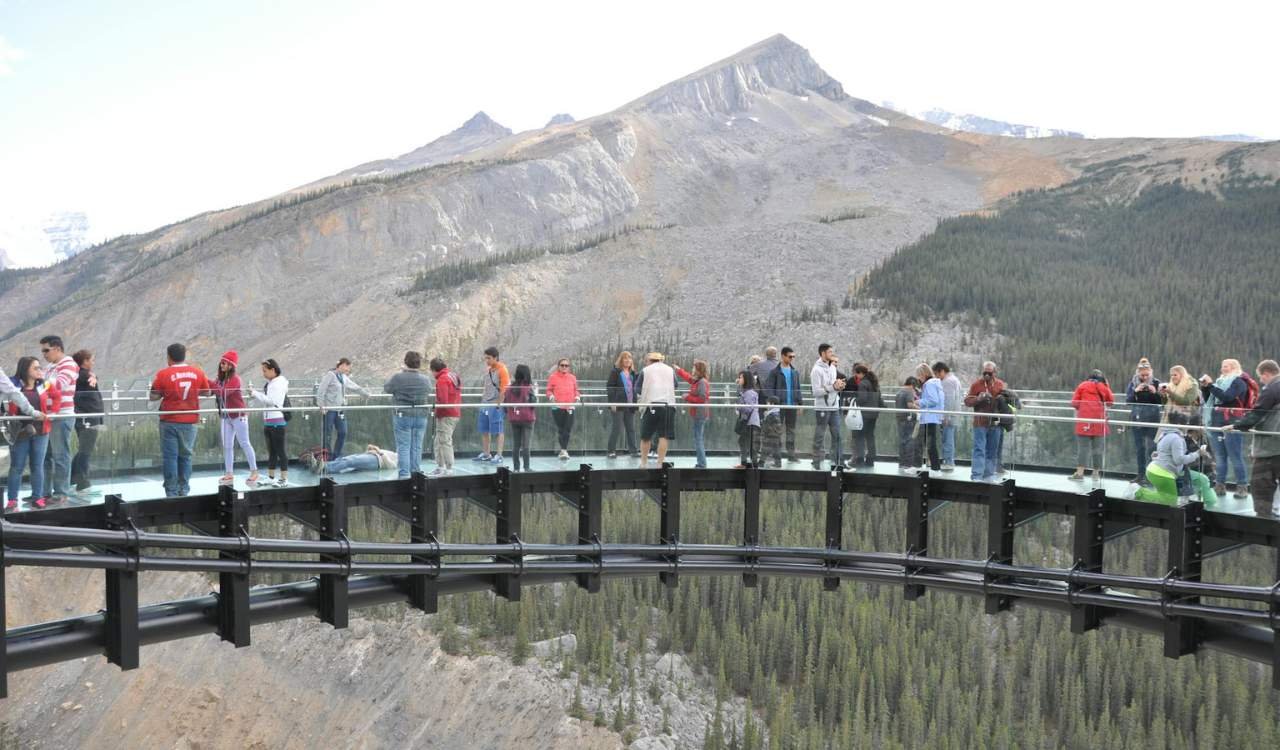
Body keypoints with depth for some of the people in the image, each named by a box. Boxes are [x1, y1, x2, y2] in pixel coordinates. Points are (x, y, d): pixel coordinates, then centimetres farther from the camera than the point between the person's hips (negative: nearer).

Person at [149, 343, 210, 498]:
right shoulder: (198, 372, -2)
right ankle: (184, 490, 16)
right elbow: (207, 392, 9)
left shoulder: (163, 374, -9)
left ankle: (172, 492, 4)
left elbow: (153, 397, -7)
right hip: (189, 421, 2)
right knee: (185, 456, 14)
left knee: (170, 456, 4)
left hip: (169, 421, -2)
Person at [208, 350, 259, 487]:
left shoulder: (235, 379, -15)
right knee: (227, 446, 6)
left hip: (238, 415, -7)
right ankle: (229, 474, 11)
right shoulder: (219, 378, 7)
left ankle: (254, 472, 5)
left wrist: (207, 381, -28)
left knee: (244, 444, -2)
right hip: (225, 416, 7)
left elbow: (222, 392, -27)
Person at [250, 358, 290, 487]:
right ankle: (270, 478, 21)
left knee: (280, 451, -5)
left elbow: (270, 400, -19)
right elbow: (263, 402, 19)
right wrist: (255, 396, 2)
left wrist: (256, 394, -12)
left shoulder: (279, 383, -10)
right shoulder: (270, 384, 15)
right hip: (268, 422, 9)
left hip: (277, 421, -9)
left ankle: (284, 479, -1)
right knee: (271, 452, 14)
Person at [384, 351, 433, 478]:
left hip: (402, 416, -3)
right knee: (417, 447, 10)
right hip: (421, 416, 3)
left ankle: (404, 474, -2)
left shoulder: (398, 377, -12)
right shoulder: (426, 380, 0)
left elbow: (386, 389, 3)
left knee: (403, 447, 1)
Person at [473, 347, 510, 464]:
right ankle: (486, 454, 24)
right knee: (484, 430, 13)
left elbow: (504, 389, -15)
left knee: (497, 431, -2)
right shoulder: (488, 368, 12)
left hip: (495, 405, -8)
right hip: (485, 404, 8)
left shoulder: (502, 369, -11)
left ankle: (499, 455, 4)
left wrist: (499, 403, -16)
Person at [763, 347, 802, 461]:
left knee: (791, 431, 9)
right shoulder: (775, 372, -4)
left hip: (792, 406, 5)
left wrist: (800, 404, 12)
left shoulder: (795, 372, 13)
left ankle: (791, 455, 15)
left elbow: (798, 390, 17)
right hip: (779, 406, -5)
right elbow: (769, 388, -8)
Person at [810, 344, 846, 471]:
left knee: (837, 435, 7)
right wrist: (833, 387, -20)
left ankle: (836, 462, 16)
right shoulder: (817, 370, -12)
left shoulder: (832, 368, 12)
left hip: (834, 407, 7)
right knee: (819, 437, 0)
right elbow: (816, 391, -17)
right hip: (822, 408, -7)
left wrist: (839, 386, 0)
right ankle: (817, 464, 6)